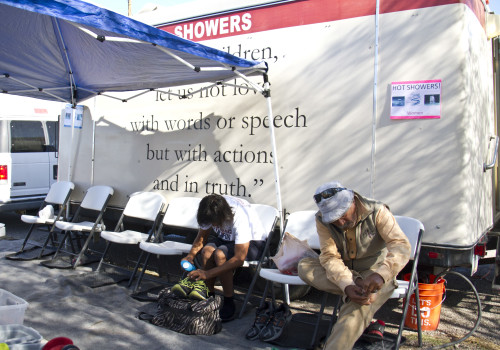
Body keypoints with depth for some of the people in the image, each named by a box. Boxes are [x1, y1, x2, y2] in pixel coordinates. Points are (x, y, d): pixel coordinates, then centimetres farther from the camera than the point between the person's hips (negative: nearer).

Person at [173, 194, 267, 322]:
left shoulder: (240, 217, -36)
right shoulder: (211, 213, -19)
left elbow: (239, 259, -36)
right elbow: (202, 236, -2)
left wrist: (207, 274, -39)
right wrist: (191, 255, -21)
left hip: (252, 242, -5)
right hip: (226, 239, 6)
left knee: (220, 254, -33)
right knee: (207, 250, -28)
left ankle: (229, 302, -19)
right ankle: (209, 294, -15)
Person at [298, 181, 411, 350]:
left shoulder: (376, 212, -18)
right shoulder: (322, 220, -11)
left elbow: (401, 245, -27)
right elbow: (329, 257, -17)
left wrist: (381, 274, -47)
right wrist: (347, 285, -37)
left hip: (374, 272, -4)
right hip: (344, 272, 4)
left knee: (355, 312, -33)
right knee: (304, 266, -21)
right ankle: (358, 286, -25)